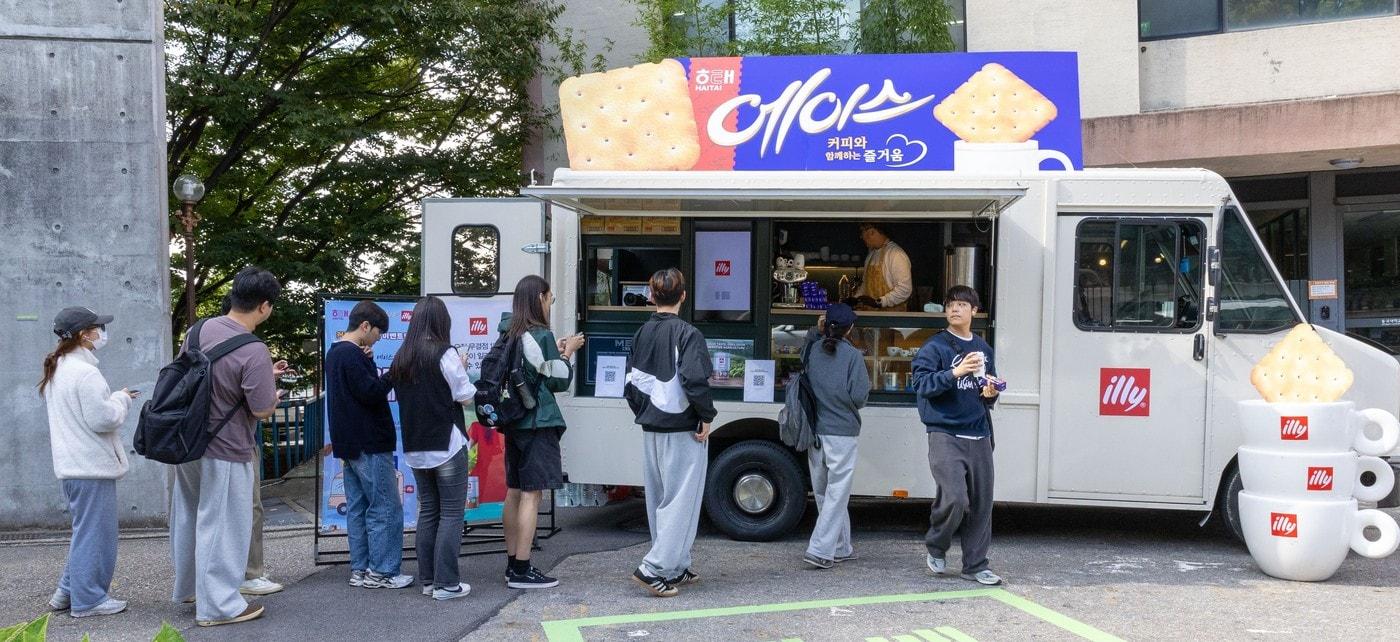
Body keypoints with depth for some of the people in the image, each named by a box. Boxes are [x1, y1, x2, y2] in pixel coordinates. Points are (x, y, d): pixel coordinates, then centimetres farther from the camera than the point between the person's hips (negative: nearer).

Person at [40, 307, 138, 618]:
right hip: (92, 465, -10)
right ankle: (88, 599, 7)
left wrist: (114, 399, 15)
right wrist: (122, 399, -5)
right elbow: (103, 419, -20)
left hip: (70, 463, 10)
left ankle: (68, 592, 25)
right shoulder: (85, 373, -19)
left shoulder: (57, 370, 14)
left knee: (85, 529, 20)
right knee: (95, 532, -1)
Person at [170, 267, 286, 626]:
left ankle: (188, 587, 39)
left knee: (189, 519, 22)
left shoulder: (200, 330, -2)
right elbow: (263, 411, -20)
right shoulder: (254, 352, -24)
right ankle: (218, 605, 14)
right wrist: (273, 391, 3)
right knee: (221, 528, 5)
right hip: (225, 453, -8)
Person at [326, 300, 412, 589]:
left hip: (348, 444, 10)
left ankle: (360, 570, 14)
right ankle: (382, 571, -2)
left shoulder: (335, 353, 15)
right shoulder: (352, 355, -17)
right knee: (386, 508, -4)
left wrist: (368, 364, 4)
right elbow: (371, 393, -21)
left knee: (358, 508, 12)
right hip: (369, 444, -10)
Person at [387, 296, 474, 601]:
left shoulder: (401, 358, 7)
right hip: (447, 445, -6)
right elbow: (466, 395, -8)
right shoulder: (445, 354, -11)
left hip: (415, 448, 6)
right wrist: (462, 369, 9)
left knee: (427, 511, 13)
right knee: (452, 512, -1)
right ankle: (446, 583, -3)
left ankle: (427, 579, 15)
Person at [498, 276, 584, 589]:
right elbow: (559, 381, -8)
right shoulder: (541, 336, -14)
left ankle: (513, 564, 20)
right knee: (531, 494, -5)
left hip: (513, 422, 8)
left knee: (514, 492, 13)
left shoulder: (508, 334, 8)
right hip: (538, 423, -8)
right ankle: (522, 571, -4)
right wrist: (567, 352, 5)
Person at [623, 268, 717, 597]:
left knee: (659, 500, 13)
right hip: (683, 431, -7)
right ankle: (654, 568, -8)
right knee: (680, 500, -1)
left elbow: (631, 383, 9)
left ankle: (676, 568, 23)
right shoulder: (687, 334, -14)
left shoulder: (641, 334, 6)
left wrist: (644, 415, 16)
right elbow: (694, 380, -23)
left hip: (651, 431, 7)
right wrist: (706, 417, -11)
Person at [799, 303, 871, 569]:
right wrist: (849, 403, 8)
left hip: (815, 432, 5)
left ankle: (841, 548, 26)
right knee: (836, 493, -1)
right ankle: (819, 550, -9)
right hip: (842, 433, -5)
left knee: (824, 492, 15)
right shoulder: (853, 355, -10)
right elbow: (859, 397, -13)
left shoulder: (812, 350, 2)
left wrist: (815, 332, 17)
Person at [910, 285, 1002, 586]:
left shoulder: (983, 349, 17)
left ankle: (975, 565, 15)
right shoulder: (935, 347, -2)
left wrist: (990, 394, 3)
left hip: (979, 435, 6)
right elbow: (922, 384, -13)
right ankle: (936, 546, 12)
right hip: (945, 434, -6)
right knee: (955, 497, -16)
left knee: (981, 502, 4)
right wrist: (955, 373, -25)